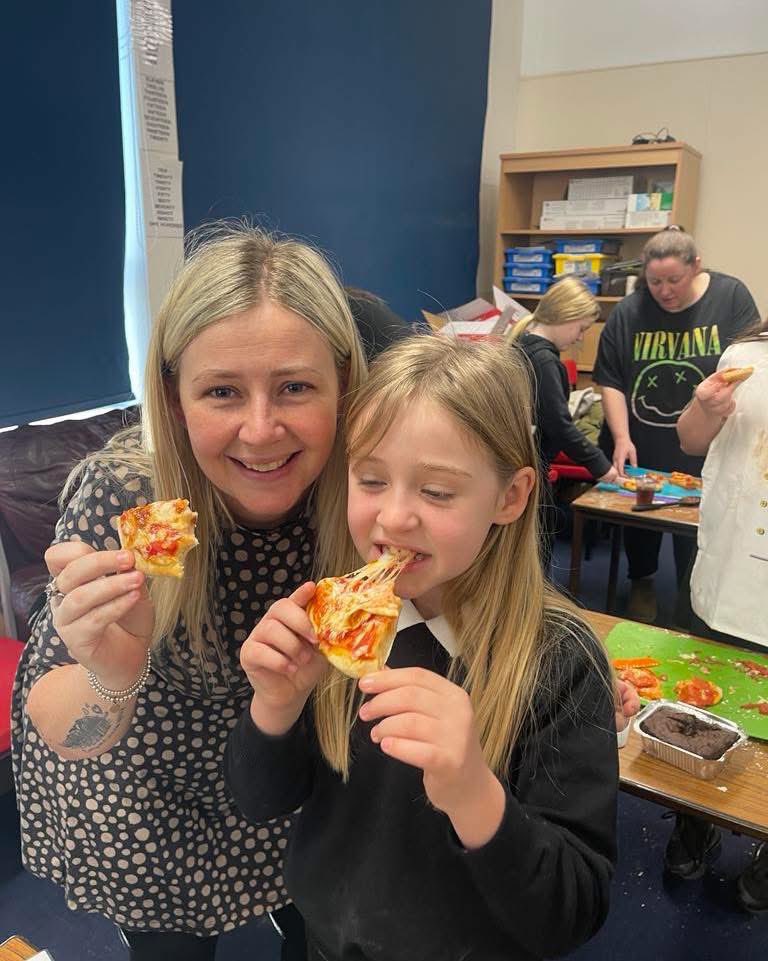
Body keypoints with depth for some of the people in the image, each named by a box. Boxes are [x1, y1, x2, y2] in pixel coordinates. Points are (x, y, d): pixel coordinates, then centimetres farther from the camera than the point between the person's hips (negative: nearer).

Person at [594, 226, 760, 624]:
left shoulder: (731, 297, -6)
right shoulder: (628, 312, -4)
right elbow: (611, 382, -5)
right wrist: (621, 438, -13)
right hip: (640, 451, 2)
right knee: (638, 519, 17)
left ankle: (690, 610, 28)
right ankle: (641, 582, 44)